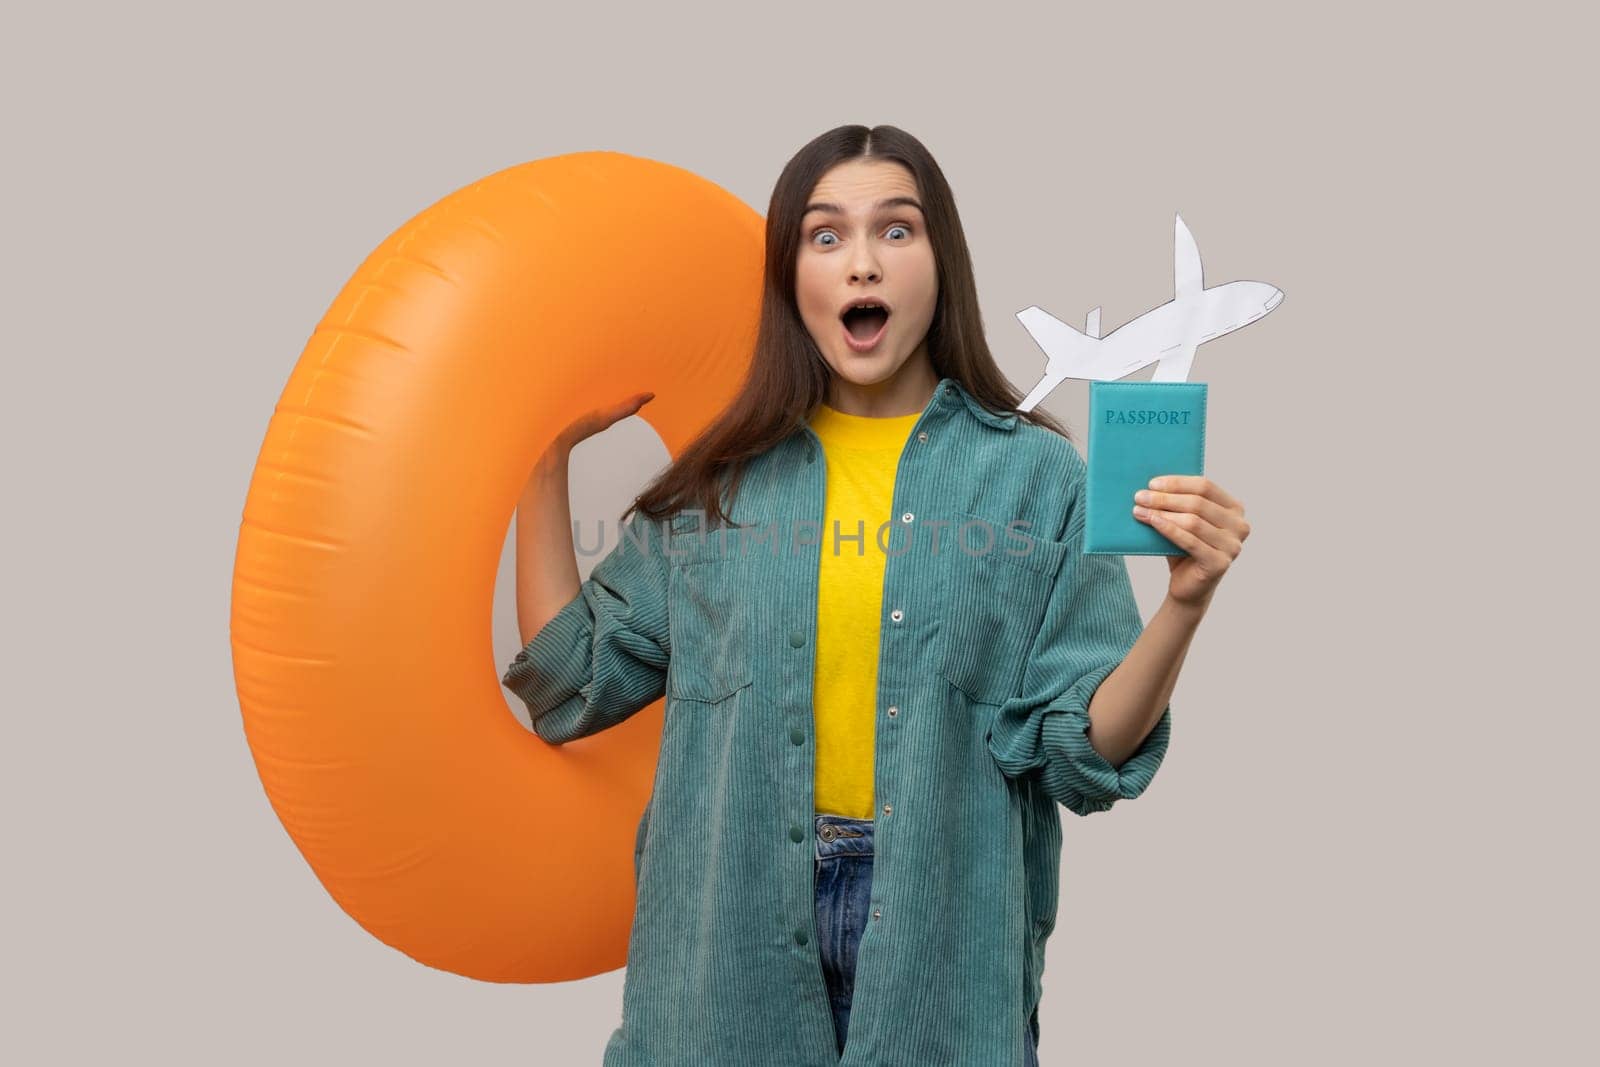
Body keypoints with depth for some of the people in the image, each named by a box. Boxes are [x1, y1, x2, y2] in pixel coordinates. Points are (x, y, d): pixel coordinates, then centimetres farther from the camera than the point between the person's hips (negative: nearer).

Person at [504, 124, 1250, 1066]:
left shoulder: (1036, 477, -3)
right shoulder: (721, 481, 1)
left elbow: (1083, 751, -6)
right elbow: (571, 683, 2)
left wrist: (1185, 603, -21)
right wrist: (545, 459, 1)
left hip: (945, 936, -1)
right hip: (734, 934, 2)